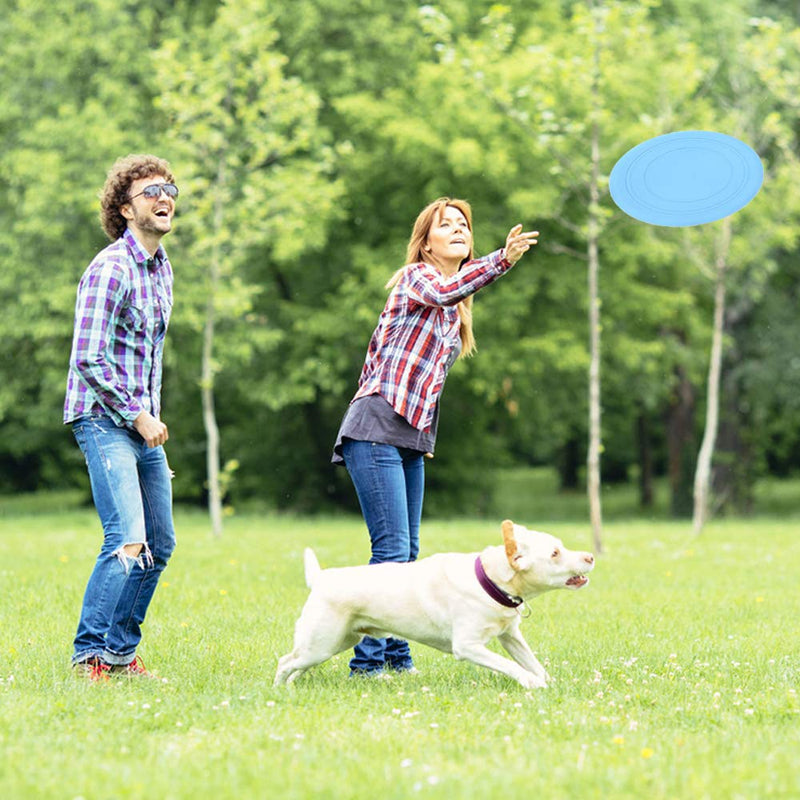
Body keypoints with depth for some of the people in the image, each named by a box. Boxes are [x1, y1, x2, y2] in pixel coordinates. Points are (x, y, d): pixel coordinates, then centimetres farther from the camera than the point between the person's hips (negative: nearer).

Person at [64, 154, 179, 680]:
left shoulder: (163, 268, 14)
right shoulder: (110, 270, -14)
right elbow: (88, 359, -18)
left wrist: (152, 416, 17)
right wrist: (137, 416, -15)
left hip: (143, 422, 9)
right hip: (104, 419, -9)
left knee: (160, 544, 9)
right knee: (128, 539, -18)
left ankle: (121, 653, 18)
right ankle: (89, 654, -11)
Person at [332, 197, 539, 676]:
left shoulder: (457, 313, 20)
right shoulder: (416, 276, -4)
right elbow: (444, 293, -29)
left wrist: (427, 437, 19)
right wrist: (502, 261, -41)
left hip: (413, 439, 9)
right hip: (376, 430, -9)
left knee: (408, 552, 10)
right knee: (392, 549, -14)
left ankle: (396, 655, 18)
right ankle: (367, 660, -11)